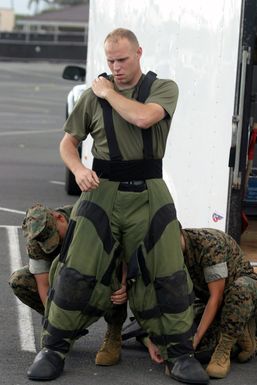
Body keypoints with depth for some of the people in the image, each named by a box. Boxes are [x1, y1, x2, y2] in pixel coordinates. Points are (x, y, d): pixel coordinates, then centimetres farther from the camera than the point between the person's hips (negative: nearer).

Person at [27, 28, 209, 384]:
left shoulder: (163, 88, 3)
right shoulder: (94, 94, 8)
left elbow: (143, 118, -18)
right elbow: (68, 141, 13)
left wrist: (109, 93, -5)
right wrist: (78, 169, -7)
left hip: (148, 194, -1)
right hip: (102, 191, 1)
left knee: (167, 275, -1)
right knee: (77, 272, -3)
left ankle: (179, 354, 12)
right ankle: (53, 349, 11)